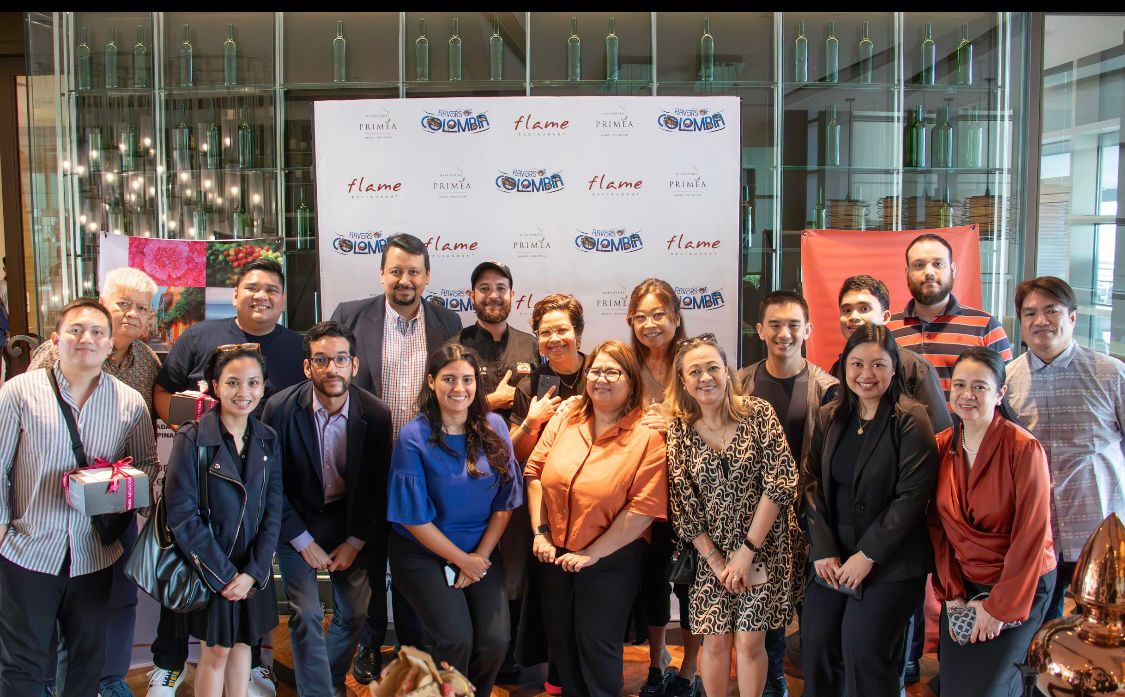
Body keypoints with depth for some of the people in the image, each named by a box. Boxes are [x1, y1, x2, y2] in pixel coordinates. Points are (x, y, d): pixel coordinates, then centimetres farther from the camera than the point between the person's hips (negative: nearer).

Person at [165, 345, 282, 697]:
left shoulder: (268, 440, 0)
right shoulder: (192, 438, -13)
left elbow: (273, 512, -1)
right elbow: (181, 514, -16)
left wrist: (253, 572, -10)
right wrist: (223, 573, -15)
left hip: (253, 571, 4)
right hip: (209, 569, -3)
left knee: (242, 643, 15)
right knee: (215, 651, 8)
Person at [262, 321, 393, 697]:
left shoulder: (376, 414, -15)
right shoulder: (281, 408, -18)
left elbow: (379, 487, -4)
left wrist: (355, 542, -5)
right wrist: (302, 540, -11)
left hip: (350, 519, 2)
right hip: (298, 521, -2)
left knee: (354, 610, 6)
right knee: (306, 614, -10)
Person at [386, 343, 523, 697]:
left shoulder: (494, 428, -3)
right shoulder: (414, 437, -14)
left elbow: (505, 502, 1)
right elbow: (413, 517, -12)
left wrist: (481, 555, -6)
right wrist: (463, 560, -9)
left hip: (482, 552, 3)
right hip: (423, 554, -3)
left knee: (495, 641, -10)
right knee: (457, 639, -18)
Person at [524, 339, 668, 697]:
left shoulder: (648, 435, -14)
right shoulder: (565, 420, 0)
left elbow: (644, 507, -18)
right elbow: (534, 471, 4)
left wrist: (592, 554, -16)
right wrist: (540, 532, -5)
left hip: (610, 561, -5)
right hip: (555, 555, 5)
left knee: (597, 643, 8)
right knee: (559, 638, 17)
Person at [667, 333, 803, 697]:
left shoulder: (758, 413, -8)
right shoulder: (680, 432, -2)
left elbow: (781, 483, -13)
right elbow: (682, 507, -1)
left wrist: (747, 551, -14)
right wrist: (717, 561, -7)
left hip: (765, 547, -2)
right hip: (712, 553, 2)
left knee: (749, 640, -1)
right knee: (716, 639, 5)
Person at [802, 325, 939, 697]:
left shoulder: (911, 421, -8)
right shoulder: (828, 417, 6)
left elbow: (913, 496, -13)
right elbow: (812, 484, 3)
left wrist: (867, 556, -14)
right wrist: (823, 551, -6)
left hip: (891, 562, -4)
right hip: (833, 557, 4)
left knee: (864, 650, -9)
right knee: (816, 643, 2)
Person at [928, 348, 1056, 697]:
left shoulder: (1024, 449, -16)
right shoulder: (942, 447, -1)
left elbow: (1031, 536, -15)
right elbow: (938, 526, 2)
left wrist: (1000, 606, -14)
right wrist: (951, 593, -4)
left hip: (1021, 585, -4)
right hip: (964, 585, 4)